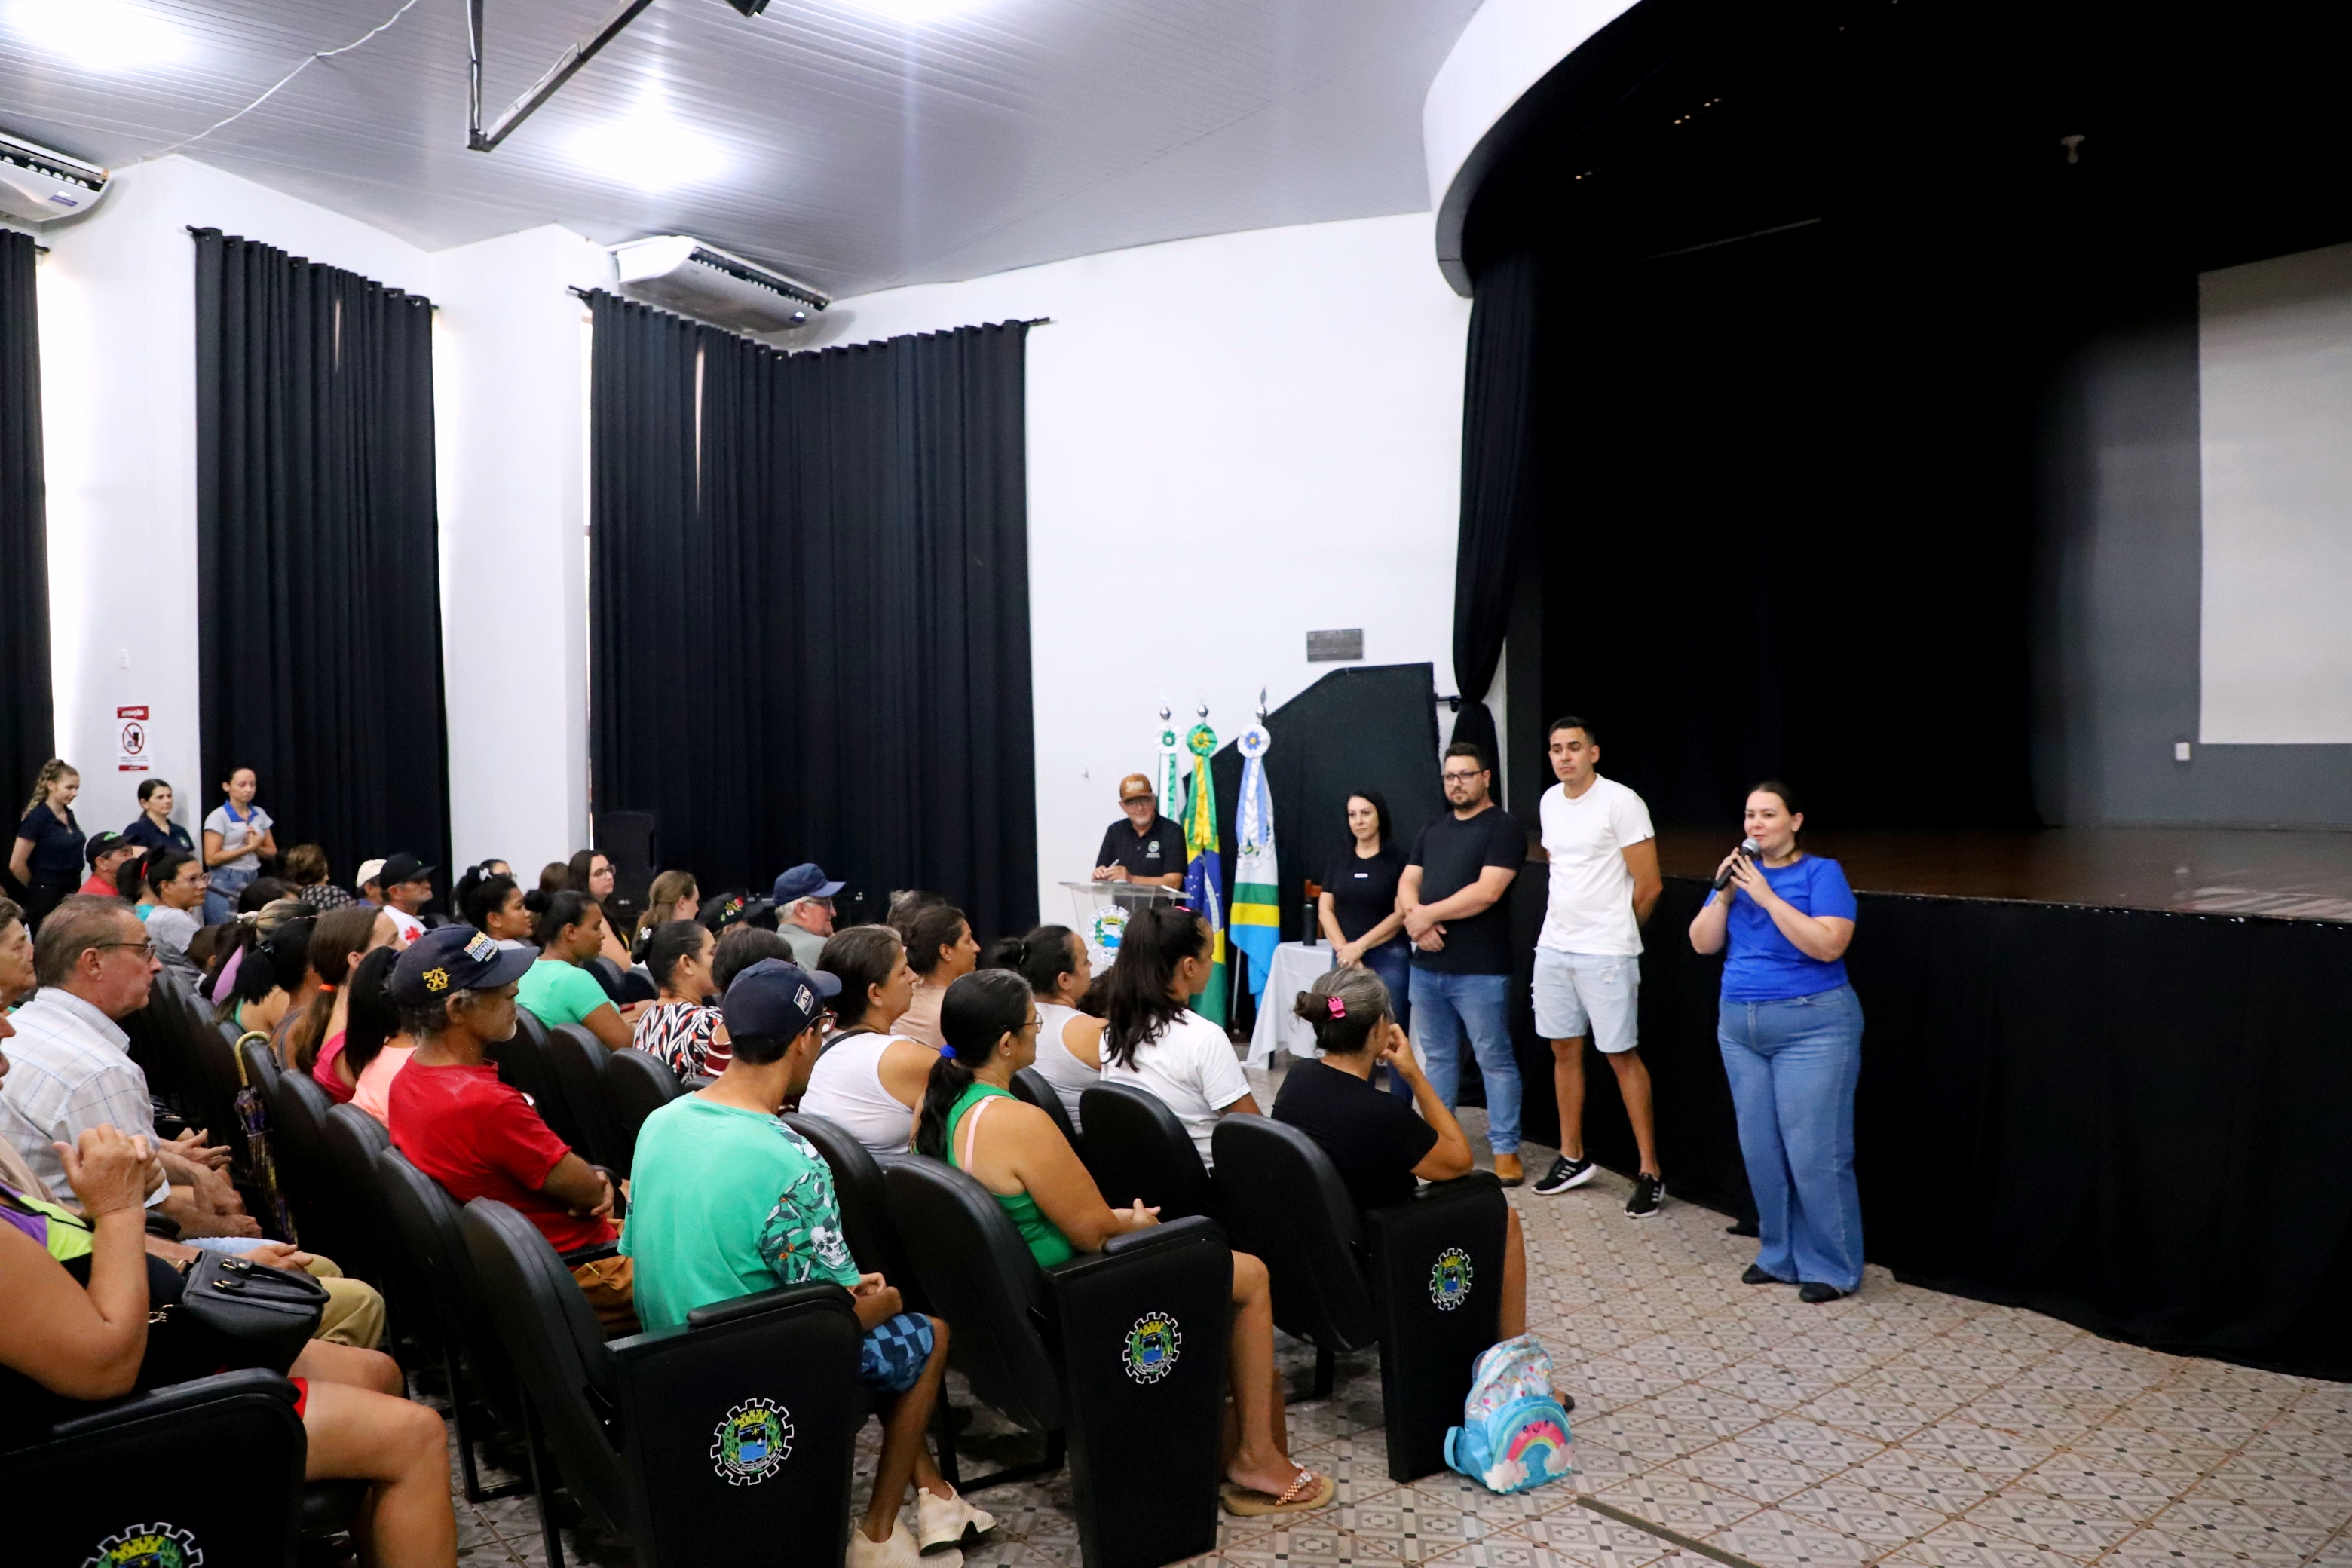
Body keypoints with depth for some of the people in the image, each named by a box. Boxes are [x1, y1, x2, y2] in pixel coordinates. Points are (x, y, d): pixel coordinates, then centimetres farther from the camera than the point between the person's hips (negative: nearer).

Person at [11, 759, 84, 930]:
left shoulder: (69, 814, 9)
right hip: (46, 898, -7)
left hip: (70, 894, 7)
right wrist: (38, 887, 1)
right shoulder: (37, 818, -12)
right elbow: (16, 865, -12)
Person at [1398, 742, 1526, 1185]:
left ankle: (1505, 1150, 6)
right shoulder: (1433, 828, 16)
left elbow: (1487, 892, -18)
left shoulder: (1502, 828, -6)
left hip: (1480, 971, -7)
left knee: (1495, 1060, 0)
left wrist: (1428, 913, -12)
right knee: (1438, 1057, 15)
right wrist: (1416, 916, -11)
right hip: (1427, 966, 7)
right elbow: (1407, 883, 11)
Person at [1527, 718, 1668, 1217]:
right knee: (1565, 1049, 13)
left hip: (1606, 953, -7)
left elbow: (1649, 884, -10)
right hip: (1553, 947, 7)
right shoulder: (1549, 802, 10)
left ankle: (1650, 1172, 7)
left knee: (1621, 1055, -2)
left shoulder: (1621, 802, -12)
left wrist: (1615, 932, 2)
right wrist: (1565, 927, 17)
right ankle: (1572, 1158, 26)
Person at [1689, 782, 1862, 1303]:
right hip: (1740, 1028, 6)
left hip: (1812, 1027, -6)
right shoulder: (1740, 871, 8)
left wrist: (1767, 896, -21)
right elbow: (1703, 943, 4)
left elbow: (1828, 945, -20)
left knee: (1815, 1154, -4)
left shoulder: (1822, 873, -7)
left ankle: (1832, 1268, 10)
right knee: (1760, 1149, 11)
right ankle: (1780, 1255, 25)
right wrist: (1725, 893, -11)